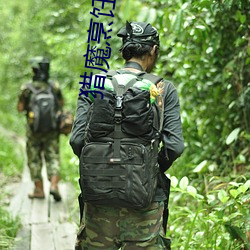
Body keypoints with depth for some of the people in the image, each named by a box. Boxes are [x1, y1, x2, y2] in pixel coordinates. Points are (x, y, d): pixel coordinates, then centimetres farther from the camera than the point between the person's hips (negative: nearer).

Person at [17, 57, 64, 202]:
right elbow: (61, 103, 9)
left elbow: (20, 108, -3)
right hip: (52, 131, 1)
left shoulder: (27, 88, -10)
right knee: (53, 158, 6)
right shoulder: (54, 86, -4)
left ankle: (39, 190, 14)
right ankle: (54, 185, -14)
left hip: (34, 130, -1)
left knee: (34, 160, 11)